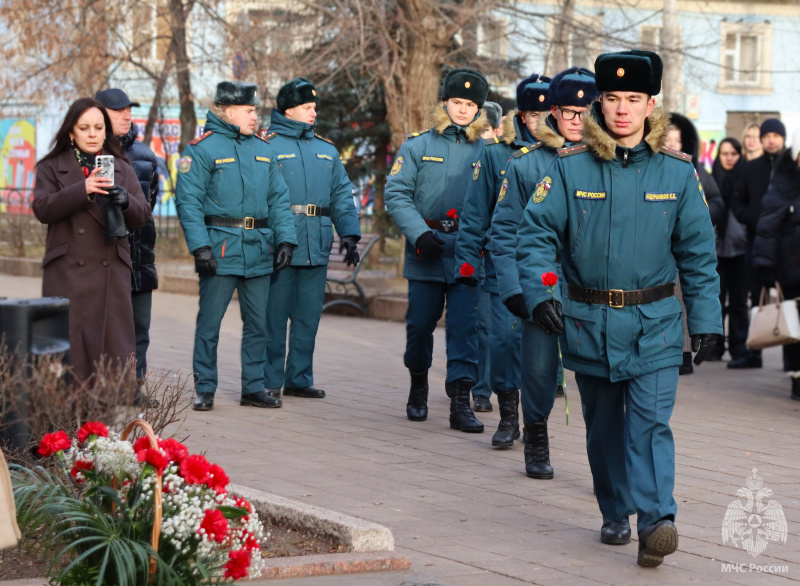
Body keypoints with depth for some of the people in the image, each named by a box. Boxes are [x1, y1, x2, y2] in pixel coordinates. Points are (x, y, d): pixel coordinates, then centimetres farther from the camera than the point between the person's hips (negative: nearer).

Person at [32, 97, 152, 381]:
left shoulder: (122, 169, 17)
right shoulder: (51, 168, 10)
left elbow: (142, 216, 11)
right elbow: (42, 209, -6)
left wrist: (125, 201, -12)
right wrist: (82, 190, -19)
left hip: (112, 271, 2)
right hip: (67, 271, -2)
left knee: (114, 344, -4)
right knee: (69, 347, -7)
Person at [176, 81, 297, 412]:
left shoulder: (263, 150, 14)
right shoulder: (202, 149, -5)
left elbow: (278, 199, 15)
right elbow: (188, 201, -10)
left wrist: (285, 239, 3)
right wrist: (200, 246, -19)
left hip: (259, 251, 6)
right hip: (221, 249, -5)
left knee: (258, 322, 9)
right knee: (209, 322, -1)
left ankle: (253, 388, 18)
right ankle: (204, 390, 8)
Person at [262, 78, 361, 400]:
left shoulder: (326, 150, 17)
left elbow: (342, 196, 18)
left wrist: (350, 234, 5)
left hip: (317, 249, 6)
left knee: (309, 316, 9)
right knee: (274, 315, -2)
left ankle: (299, 378, 18)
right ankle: (270, 381, 5)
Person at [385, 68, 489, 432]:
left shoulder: (486, 152, 6)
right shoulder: (418, 146, 3)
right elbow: (396, 194, -1)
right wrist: (419, 233, -13)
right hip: (426, 252, 0)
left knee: (465, 326, -5)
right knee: (420, 322, 8)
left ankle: (460, 402, -3)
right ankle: (418, 387, 31)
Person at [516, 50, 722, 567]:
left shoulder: (678, 171, -1)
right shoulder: (571, 167, -3)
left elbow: (699, 252, 4)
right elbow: (536, 232, -1)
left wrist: (706, 320, 2)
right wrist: (539, 291, -16)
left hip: (655, 326, -1)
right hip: (590, 323, 1)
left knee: (651, 423, -13)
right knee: (604, 426, 13)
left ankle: (656, 520, -18)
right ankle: (616, 514, 28)